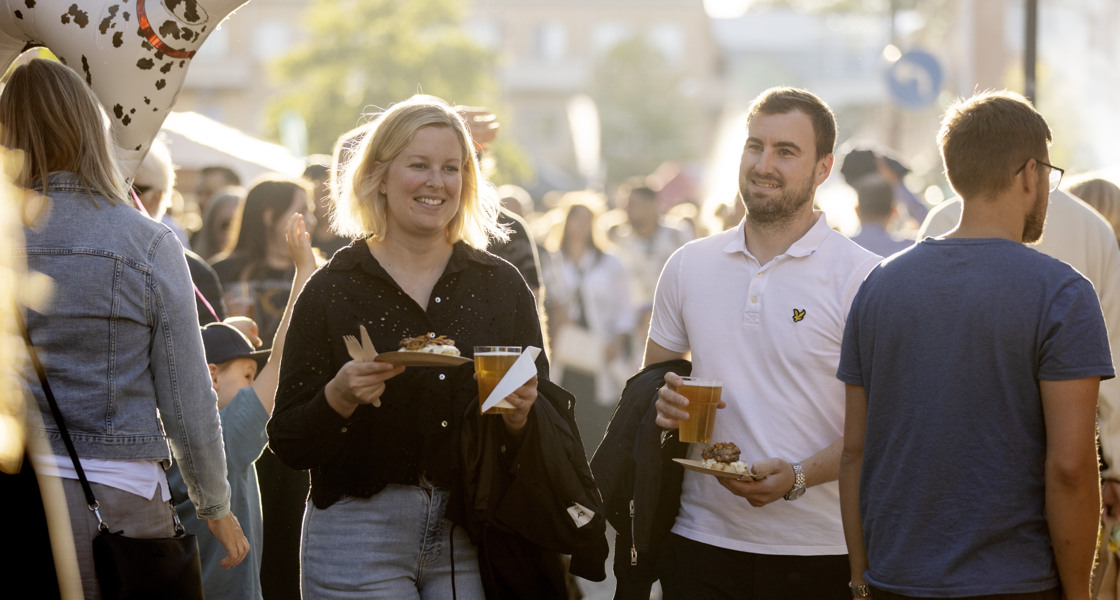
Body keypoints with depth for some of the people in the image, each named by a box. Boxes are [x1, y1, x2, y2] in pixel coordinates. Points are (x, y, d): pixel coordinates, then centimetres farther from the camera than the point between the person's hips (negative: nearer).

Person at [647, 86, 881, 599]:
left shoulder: (861, 277, -5)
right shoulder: (689, 266, 9)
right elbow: (649, 381, 20)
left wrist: (799, 476, -21)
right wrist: (666, 405, -3)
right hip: (700, 539, 3)